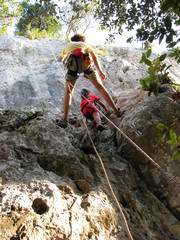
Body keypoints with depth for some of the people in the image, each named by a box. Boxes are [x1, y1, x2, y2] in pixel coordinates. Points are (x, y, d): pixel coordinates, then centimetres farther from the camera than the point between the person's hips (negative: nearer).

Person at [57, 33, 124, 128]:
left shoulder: (67, 45, 39)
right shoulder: (84, 44, 35)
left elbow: (60, 59, 55)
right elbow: (94, 56, 17)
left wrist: (64, 57, 78)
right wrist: (100, 71, 13)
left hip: (72, 63, 0)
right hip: (85, 62, 0)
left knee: (68, 92, 11)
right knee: (100, 87, 8)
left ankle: (64, 119, -1)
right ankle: (117, 111, 11)